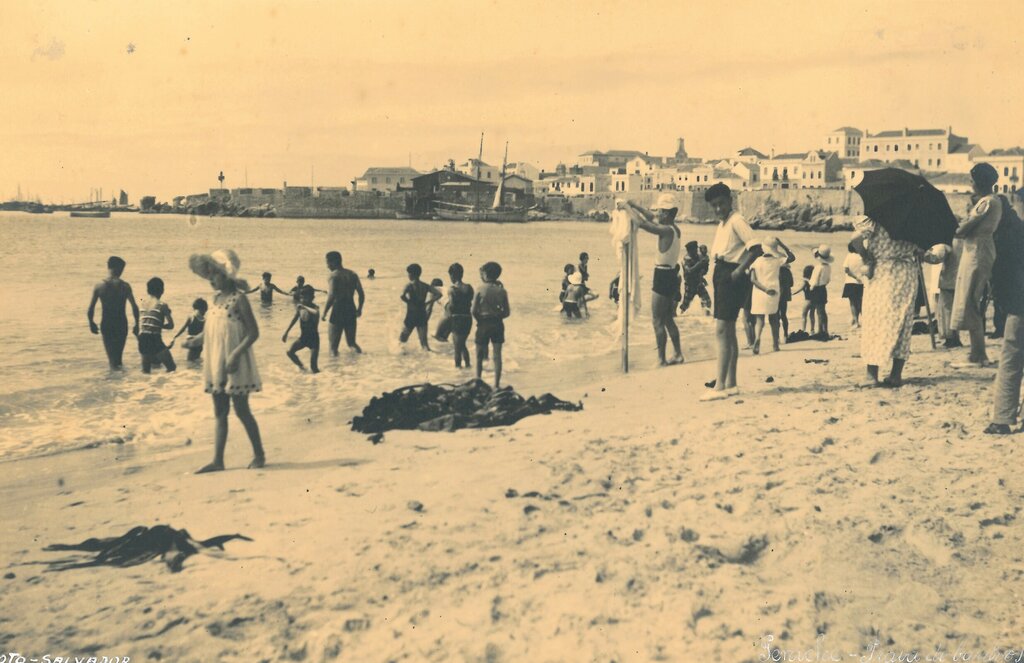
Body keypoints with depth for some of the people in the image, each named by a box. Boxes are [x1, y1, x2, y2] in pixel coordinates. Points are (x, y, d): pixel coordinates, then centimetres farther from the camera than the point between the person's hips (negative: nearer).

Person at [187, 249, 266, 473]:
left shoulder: (238, 298, -12)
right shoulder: (217, 298, 10)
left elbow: (253, 332, -16)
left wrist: (235, 354, -23)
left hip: (235, 366, -8)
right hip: (215, 365, 8)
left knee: (242, 411, 0)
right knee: (220, 414, 8)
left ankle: (259, 454, 14)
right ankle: (218, 460, 11)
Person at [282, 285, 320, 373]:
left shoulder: (315, 307, -17)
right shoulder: (300, 307, -1)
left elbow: (316, 313, -44)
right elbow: (294, 319, 13)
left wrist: (305, 307, -36)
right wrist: (286, 333, 16)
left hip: (313, 338, -6)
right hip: (303, 337, 6)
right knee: (290, 352, -4)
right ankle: (301, 367, 19)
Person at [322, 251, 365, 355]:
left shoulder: (333, 276, -9)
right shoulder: (353, 274, 9)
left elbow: (331, 297, -19)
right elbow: (361, 295, 6)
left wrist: (324, 313, -13)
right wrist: (359, 309, 18)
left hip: (338, 310, -5)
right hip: (351, 309, 5)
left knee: (333, 343, 4)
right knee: (351, 341, 19)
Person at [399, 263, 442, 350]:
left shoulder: (409, 285, -8)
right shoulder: (426, 286, 6)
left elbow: (402, 296, -27)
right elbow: (439, 294, -1)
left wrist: (410, 303, -9)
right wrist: (427, 303, 2)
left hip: (411, 316, -4)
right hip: (422, 316, 4)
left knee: (402, 340, 17)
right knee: (424, 342, 4)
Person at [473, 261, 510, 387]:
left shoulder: (480, 290, -9)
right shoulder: (502, 290, -2)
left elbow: (474, 311, -11)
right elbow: (507, 312, -1)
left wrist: (480, 320, 7)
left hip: (483, 324, -2)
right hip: (497, 324, 2)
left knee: (480, 355, 12)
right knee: (497, 356, 6)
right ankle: (496, 385, 5)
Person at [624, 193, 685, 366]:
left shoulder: (666, 230, -18)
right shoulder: (675, 229, 8)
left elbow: (641, 223, -26)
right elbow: (651, 218, 21)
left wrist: (630, 208, -12)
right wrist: (635, 206, 15)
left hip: (663, 278, -9)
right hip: (671, 276, 9)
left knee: (657, 321, -1)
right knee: (668, 319, 18)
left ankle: (661, 359, 3)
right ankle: (678, 354, 23)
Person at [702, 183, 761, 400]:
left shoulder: (737, 221, -11)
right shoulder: (721, 224, 17)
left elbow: (755, 248, -20)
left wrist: (739, 270, -21)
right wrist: (716, 273, 11)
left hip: (731, 278, -10)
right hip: (721, 276, 10)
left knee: (721, 331, -14)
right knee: (728, 332, 12)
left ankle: (720, 386, -15)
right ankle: (731, 384, 19)